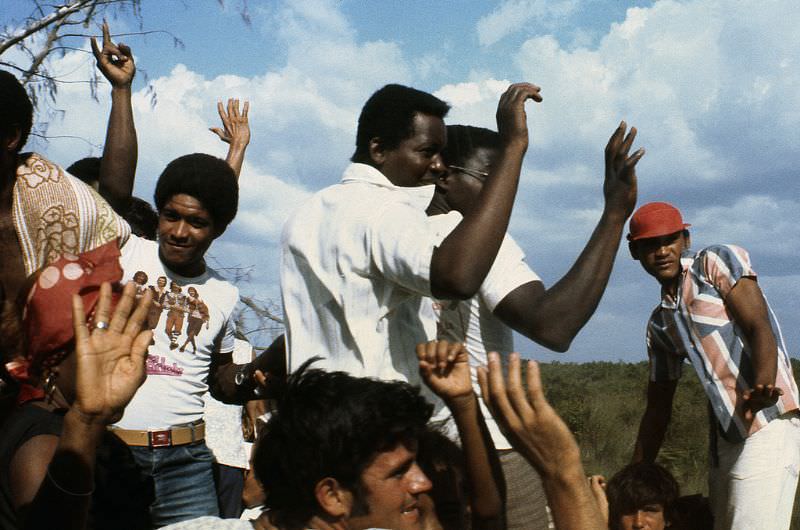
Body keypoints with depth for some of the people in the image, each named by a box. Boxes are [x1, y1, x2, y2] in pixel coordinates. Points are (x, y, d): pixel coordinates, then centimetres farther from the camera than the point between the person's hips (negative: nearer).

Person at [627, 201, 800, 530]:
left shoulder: (717, 262, 0)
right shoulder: (660, 323, 18)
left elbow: (759, 328, -14)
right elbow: (658, 407, 22)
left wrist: (761, 384, -34)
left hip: (768, 423, -7)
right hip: (725, 440, 8)